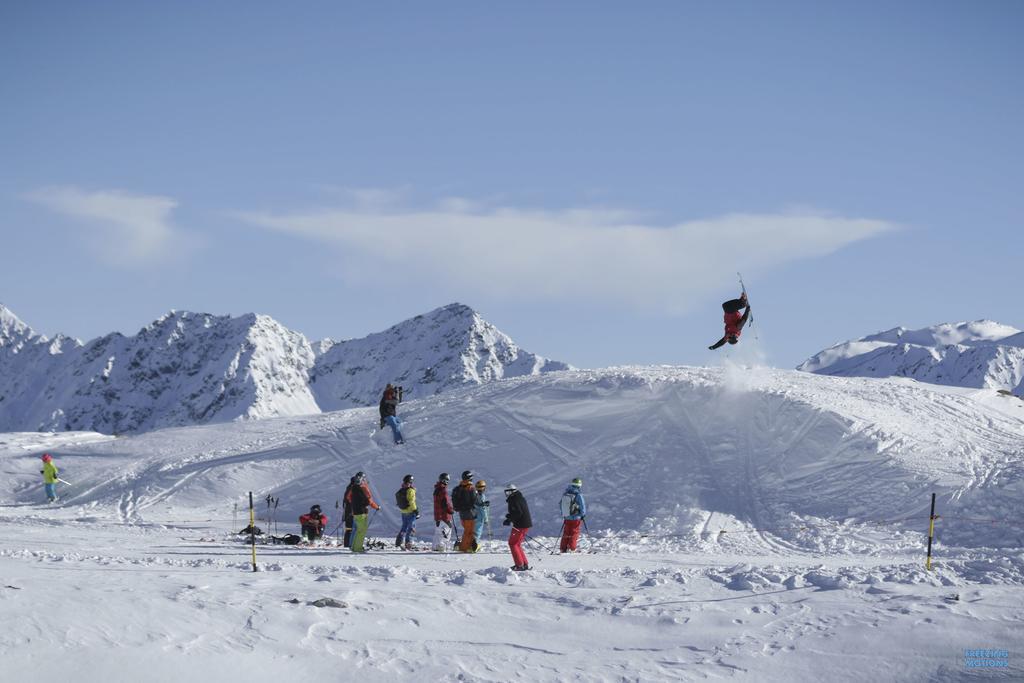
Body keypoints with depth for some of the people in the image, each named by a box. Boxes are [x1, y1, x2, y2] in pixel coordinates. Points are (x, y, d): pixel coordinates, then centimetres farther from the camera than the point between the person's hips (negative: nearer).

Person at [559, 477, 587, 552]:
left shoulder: (565, 494, 0)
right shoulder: (578, 495, -16)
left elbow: (560, 505, 12)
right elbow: (582, 507, -11)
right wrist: (583, 515, 7)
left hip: (566, 518, 5)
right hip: (575, 518, -5)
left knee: (566, 534, 13)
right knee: (574, 534, 5)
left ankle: (563, 549, 14)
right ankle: (572, 549, 1)